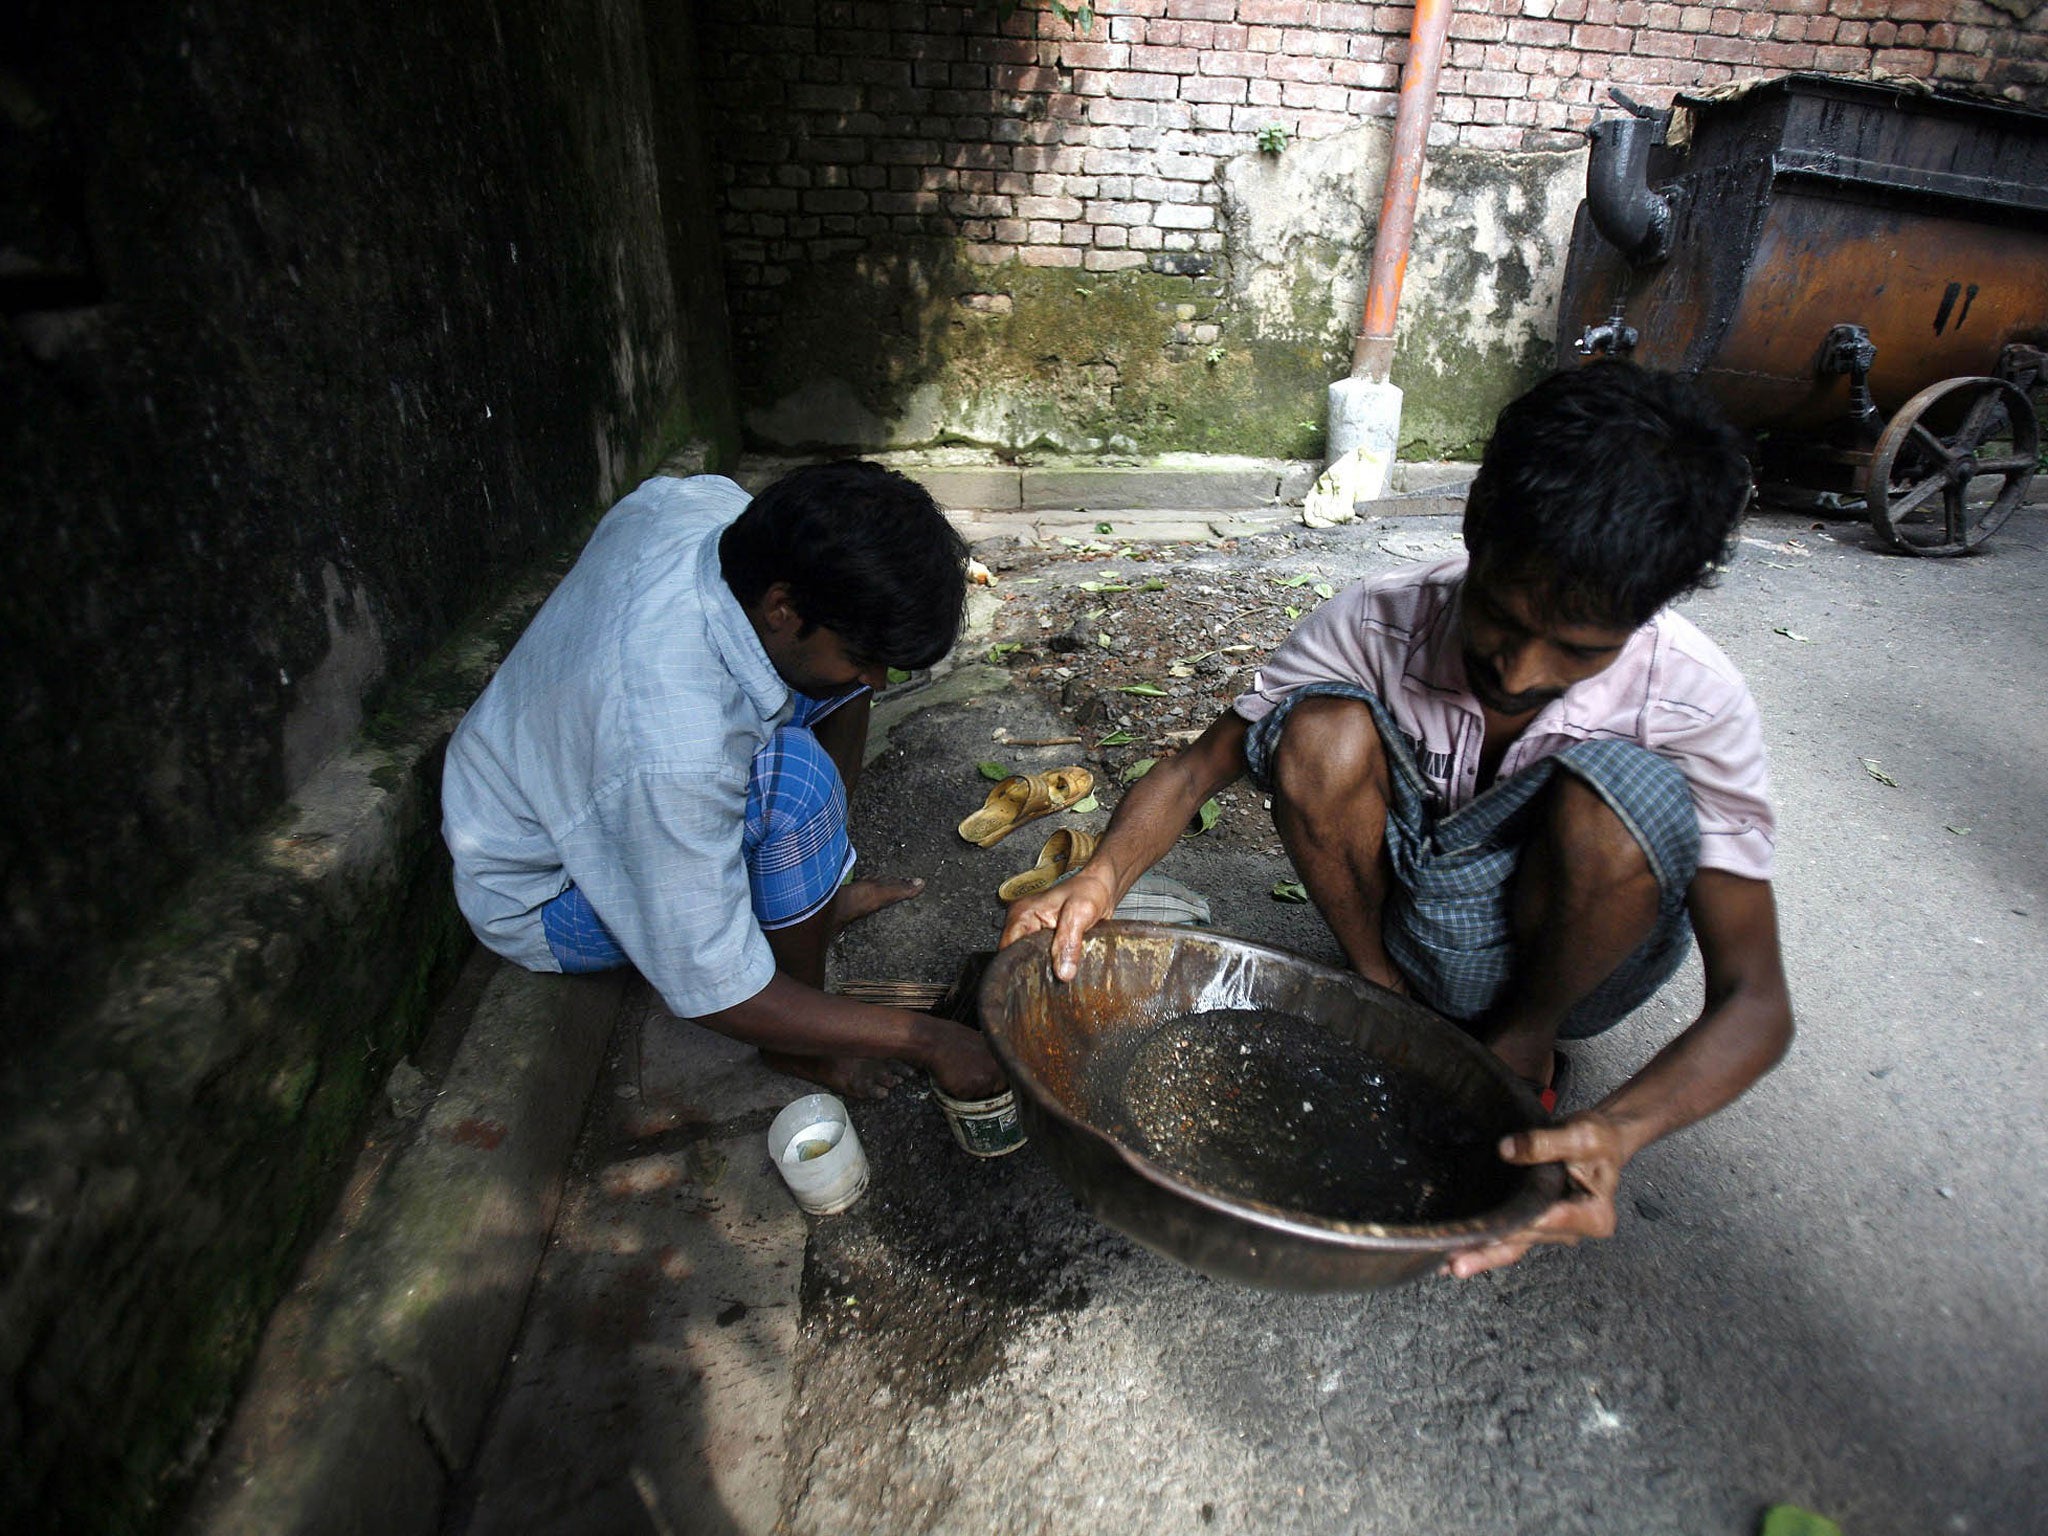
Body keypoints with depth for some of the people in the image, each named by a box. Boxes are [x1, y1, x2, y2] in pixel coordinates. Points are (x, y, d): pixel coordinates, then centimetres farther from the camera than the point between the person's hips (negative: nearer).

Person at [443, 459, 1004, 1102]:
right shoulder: (677, 754, -42)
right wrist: (926, 1039, -25)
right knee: (794, 780, -36)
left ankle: (822, 889, 9)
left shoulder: (702, 500, -21)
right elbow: (712, 993, -32)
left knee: (852, 638, -5)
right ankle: (797, 1044, -11)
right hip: (539, 897, -7)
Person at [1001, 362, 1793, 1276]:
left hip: (1566, 955, 0)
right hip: (1409, 923, 1)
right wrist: (1101, 878, -38)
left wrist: (1617, 1131, -44)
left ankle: (1521, 1046, -5)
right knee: (1319, 731, -27)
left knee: (1619, 793, -33)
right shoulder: (1379, 623, -22)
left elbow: (1753, 1000, -24)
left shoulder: (1695, 705, -24)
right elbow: (1197, 767, -18)